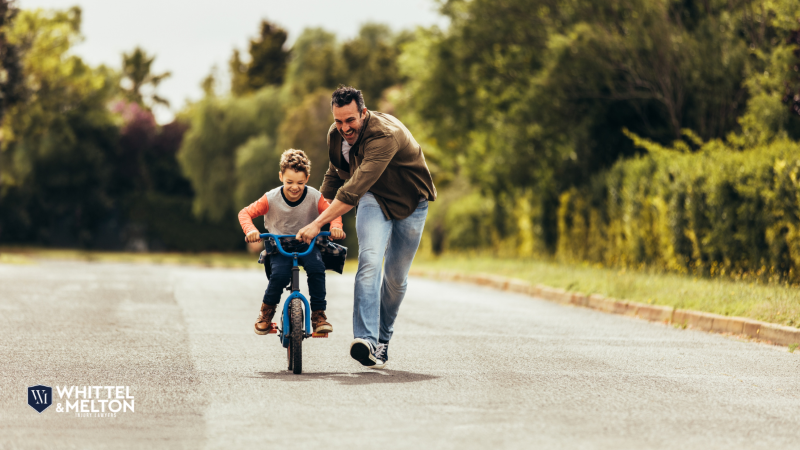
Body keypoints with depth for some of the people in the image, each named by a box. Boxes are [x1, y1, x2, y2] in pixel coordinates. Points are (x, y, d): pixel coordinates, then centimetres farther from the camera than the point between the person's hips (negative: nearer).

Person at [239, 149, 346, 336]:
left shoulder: (314, 197, -12)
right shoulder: (271, 199, -14)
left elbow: (333, 213, -7)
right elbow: (245, 213, -11)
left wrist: (336, 227, -30)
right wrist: (250, 229, -32)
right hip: (279, 245, -1)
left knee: (316, 267, -30)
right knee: (279, 274, -29)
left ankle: (318, 314, -15)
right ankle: (267, 310, 1)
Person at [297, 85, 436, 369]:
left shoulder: (385, 135, -36)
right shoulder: (336, 134, -11)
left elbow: (355, 188, -43)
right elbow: (335, 174, 12)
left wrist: (318, 224, -45)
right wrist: (321, 207, 11)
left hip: (410, 204, -3)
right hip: (374, 199, 3)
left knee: (396, 277, 2)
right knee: (370, 260, -23)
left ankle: (383, 339, 26)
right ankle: (365, 339, -35)